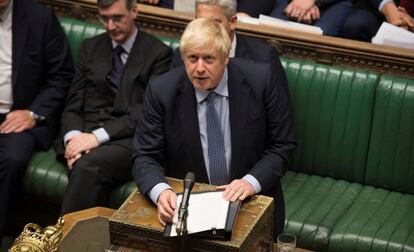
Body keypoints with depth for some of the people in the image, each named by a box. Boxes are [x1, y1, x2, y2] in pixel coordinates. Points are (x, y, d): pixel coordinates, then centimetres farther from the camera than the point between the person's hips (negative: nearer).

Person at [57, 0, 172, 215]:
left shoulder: (158, 53, 4)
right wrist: (73, 137, -9)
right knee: (84, 168, -33)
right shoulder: (90, 48, 19)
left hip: (128, 139, -3)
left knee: (88, 166, -34)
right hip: (84, 133, 3)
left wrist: (98, 136, -17)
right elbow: (73, 104, 13)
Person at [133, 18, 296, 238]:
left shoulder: (260, 80, -8)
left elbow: (281, 146, -2)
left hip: (251, 202, -1)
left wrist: (252, 181, -18)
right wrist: (161, 191, -25)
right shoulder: (161, 91, -7)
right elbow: (146, 157, -5)